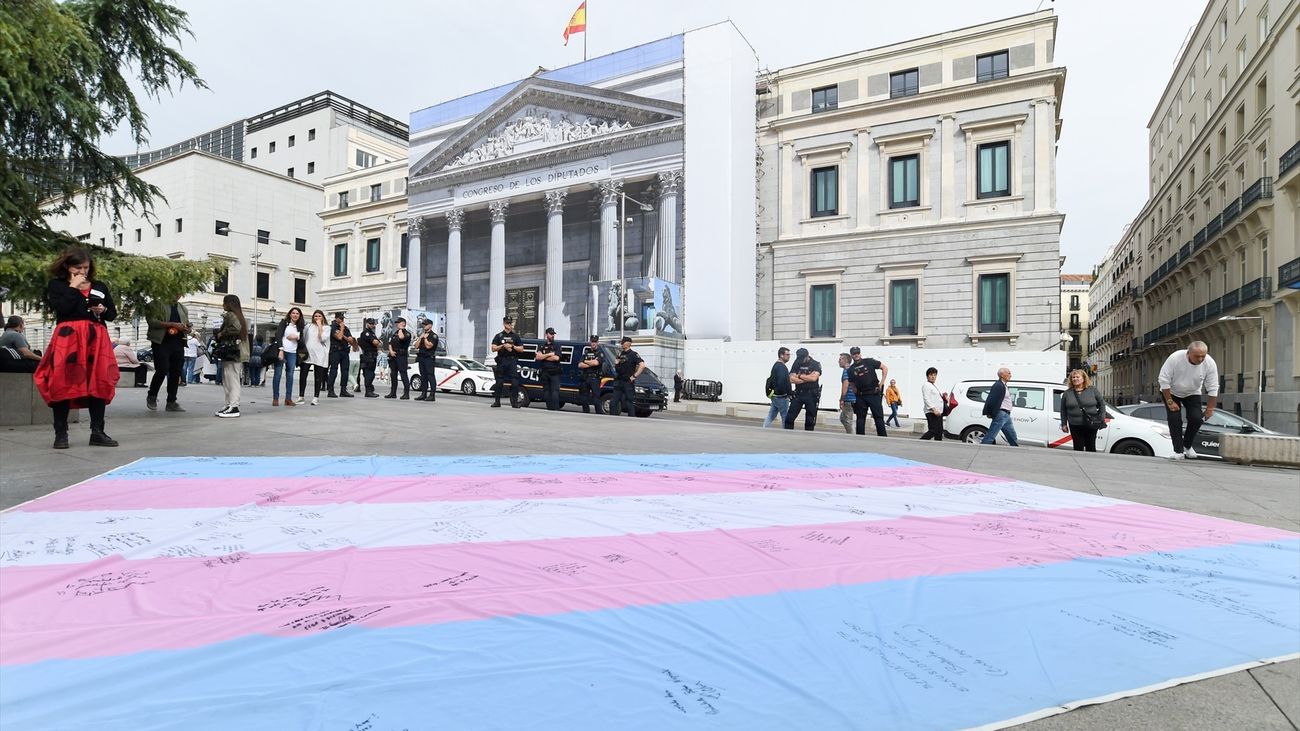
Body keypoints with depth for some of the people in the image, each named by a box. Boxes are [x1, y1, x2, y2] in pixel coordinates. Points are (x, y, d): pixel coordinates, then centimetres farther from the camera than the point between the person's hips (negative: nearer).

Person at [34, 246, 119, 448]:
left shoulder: (100, 286, 16)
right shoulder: (56, 285, 6)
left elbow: (113, 314, 17)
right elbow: (60, 308, -12)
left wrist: (103, 310, -4)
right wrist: (74, 287, -5)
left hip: (96, 340, 3)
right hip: (68, 339, -3)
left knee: (99, 384, 1)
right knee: (64, 384, -5)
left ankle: (97, 432, 6)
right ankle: (60, 433, 4)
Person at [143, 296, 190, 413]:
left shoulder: (182, 308, 22)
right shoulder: (157, 304, 4)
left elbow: (188, 327, 24)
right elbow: (152, 321, -9)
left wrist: (185, 328, 1)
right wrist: (172, 324, -18)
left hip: (178, 343, 5)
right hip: (162, 342, -5)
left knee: (176, 373, 2)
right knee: (162, 370, -12)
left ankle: (171, 402, 8)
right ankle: (151, 396, 11)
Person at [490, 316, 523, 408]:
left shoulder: (515, 336, 14)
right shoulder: (498, 336, 12)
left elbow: (521, 348, 9)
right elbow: (493, 348, 3)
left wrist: (512, 346, -5)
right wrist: (503, 346, -10)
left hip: (512, 360, 0)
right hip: (502, 361, 0)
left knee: (515, 382, -9)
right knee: (499, 382, 3)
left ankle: (514, 401, -7)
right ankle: (497, 401, 9)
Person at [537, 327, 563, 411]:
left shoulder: (556, 346, 7)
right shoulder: (541, 346, 14)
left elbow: (556, 358, -10)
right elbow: (538, 357, -2)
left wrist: (543, 357, -3)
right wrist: (549, 354, -8)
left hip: (554, 372, -3)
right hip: (544, 372, 3)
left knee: (555, 391, -12)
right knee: (546, 391, 5)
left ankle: (555, 409, -16)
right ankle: (549, 409, 10)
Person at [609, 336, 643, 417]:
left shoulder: (633, 354, -7)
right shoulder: (620, 354, 16)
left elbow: (642, 365, -19)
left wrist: (634, 376, -19)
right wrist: (616, 362, 3)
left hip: (628, 383, -7)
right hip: (618, 382, 8)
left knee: (629, 403, -4)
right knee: (613, 402, 6)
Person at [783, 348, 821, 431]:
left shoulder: (816, 365, -2)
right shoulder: (797, 364, 5)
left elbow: (814, 378, -19)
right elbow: (792, 379, -6)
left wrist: (800, 376, -8)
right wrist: (808, 378, -11)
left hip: (811, 395, -3)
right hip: (798, 394, 3)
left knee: (810, 420, 5)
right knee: (789, 417, -1)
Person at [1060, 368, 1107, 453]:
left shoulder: (1093, 390, 3)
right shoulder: (1067, 393, 5)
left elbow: (1102, 404, 8)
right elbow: (1063, 410, 8)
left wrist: (1101, 419, -1)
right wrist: (1064, 424, 4)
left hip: (1091, 425, 0)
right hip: (1075, 426, 0)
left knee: (1091, 448, 8)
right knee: (1078, 449, 2)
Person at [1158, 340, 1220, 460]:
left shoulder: (1210, 364, -22)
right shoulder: (1175, 358, -31)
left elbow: (1213, 389, -13)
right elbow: (1164, 380, -23)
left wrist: (1210, 409, -12)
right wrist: (1170, 402, -21)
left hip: (1192, 394, 3)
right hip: (1171, 392, -2)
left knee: (1196, 418, -11)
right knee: (1174, 419, -13)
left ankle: (1187, 445, 13)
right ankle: (1178, 451, -4)